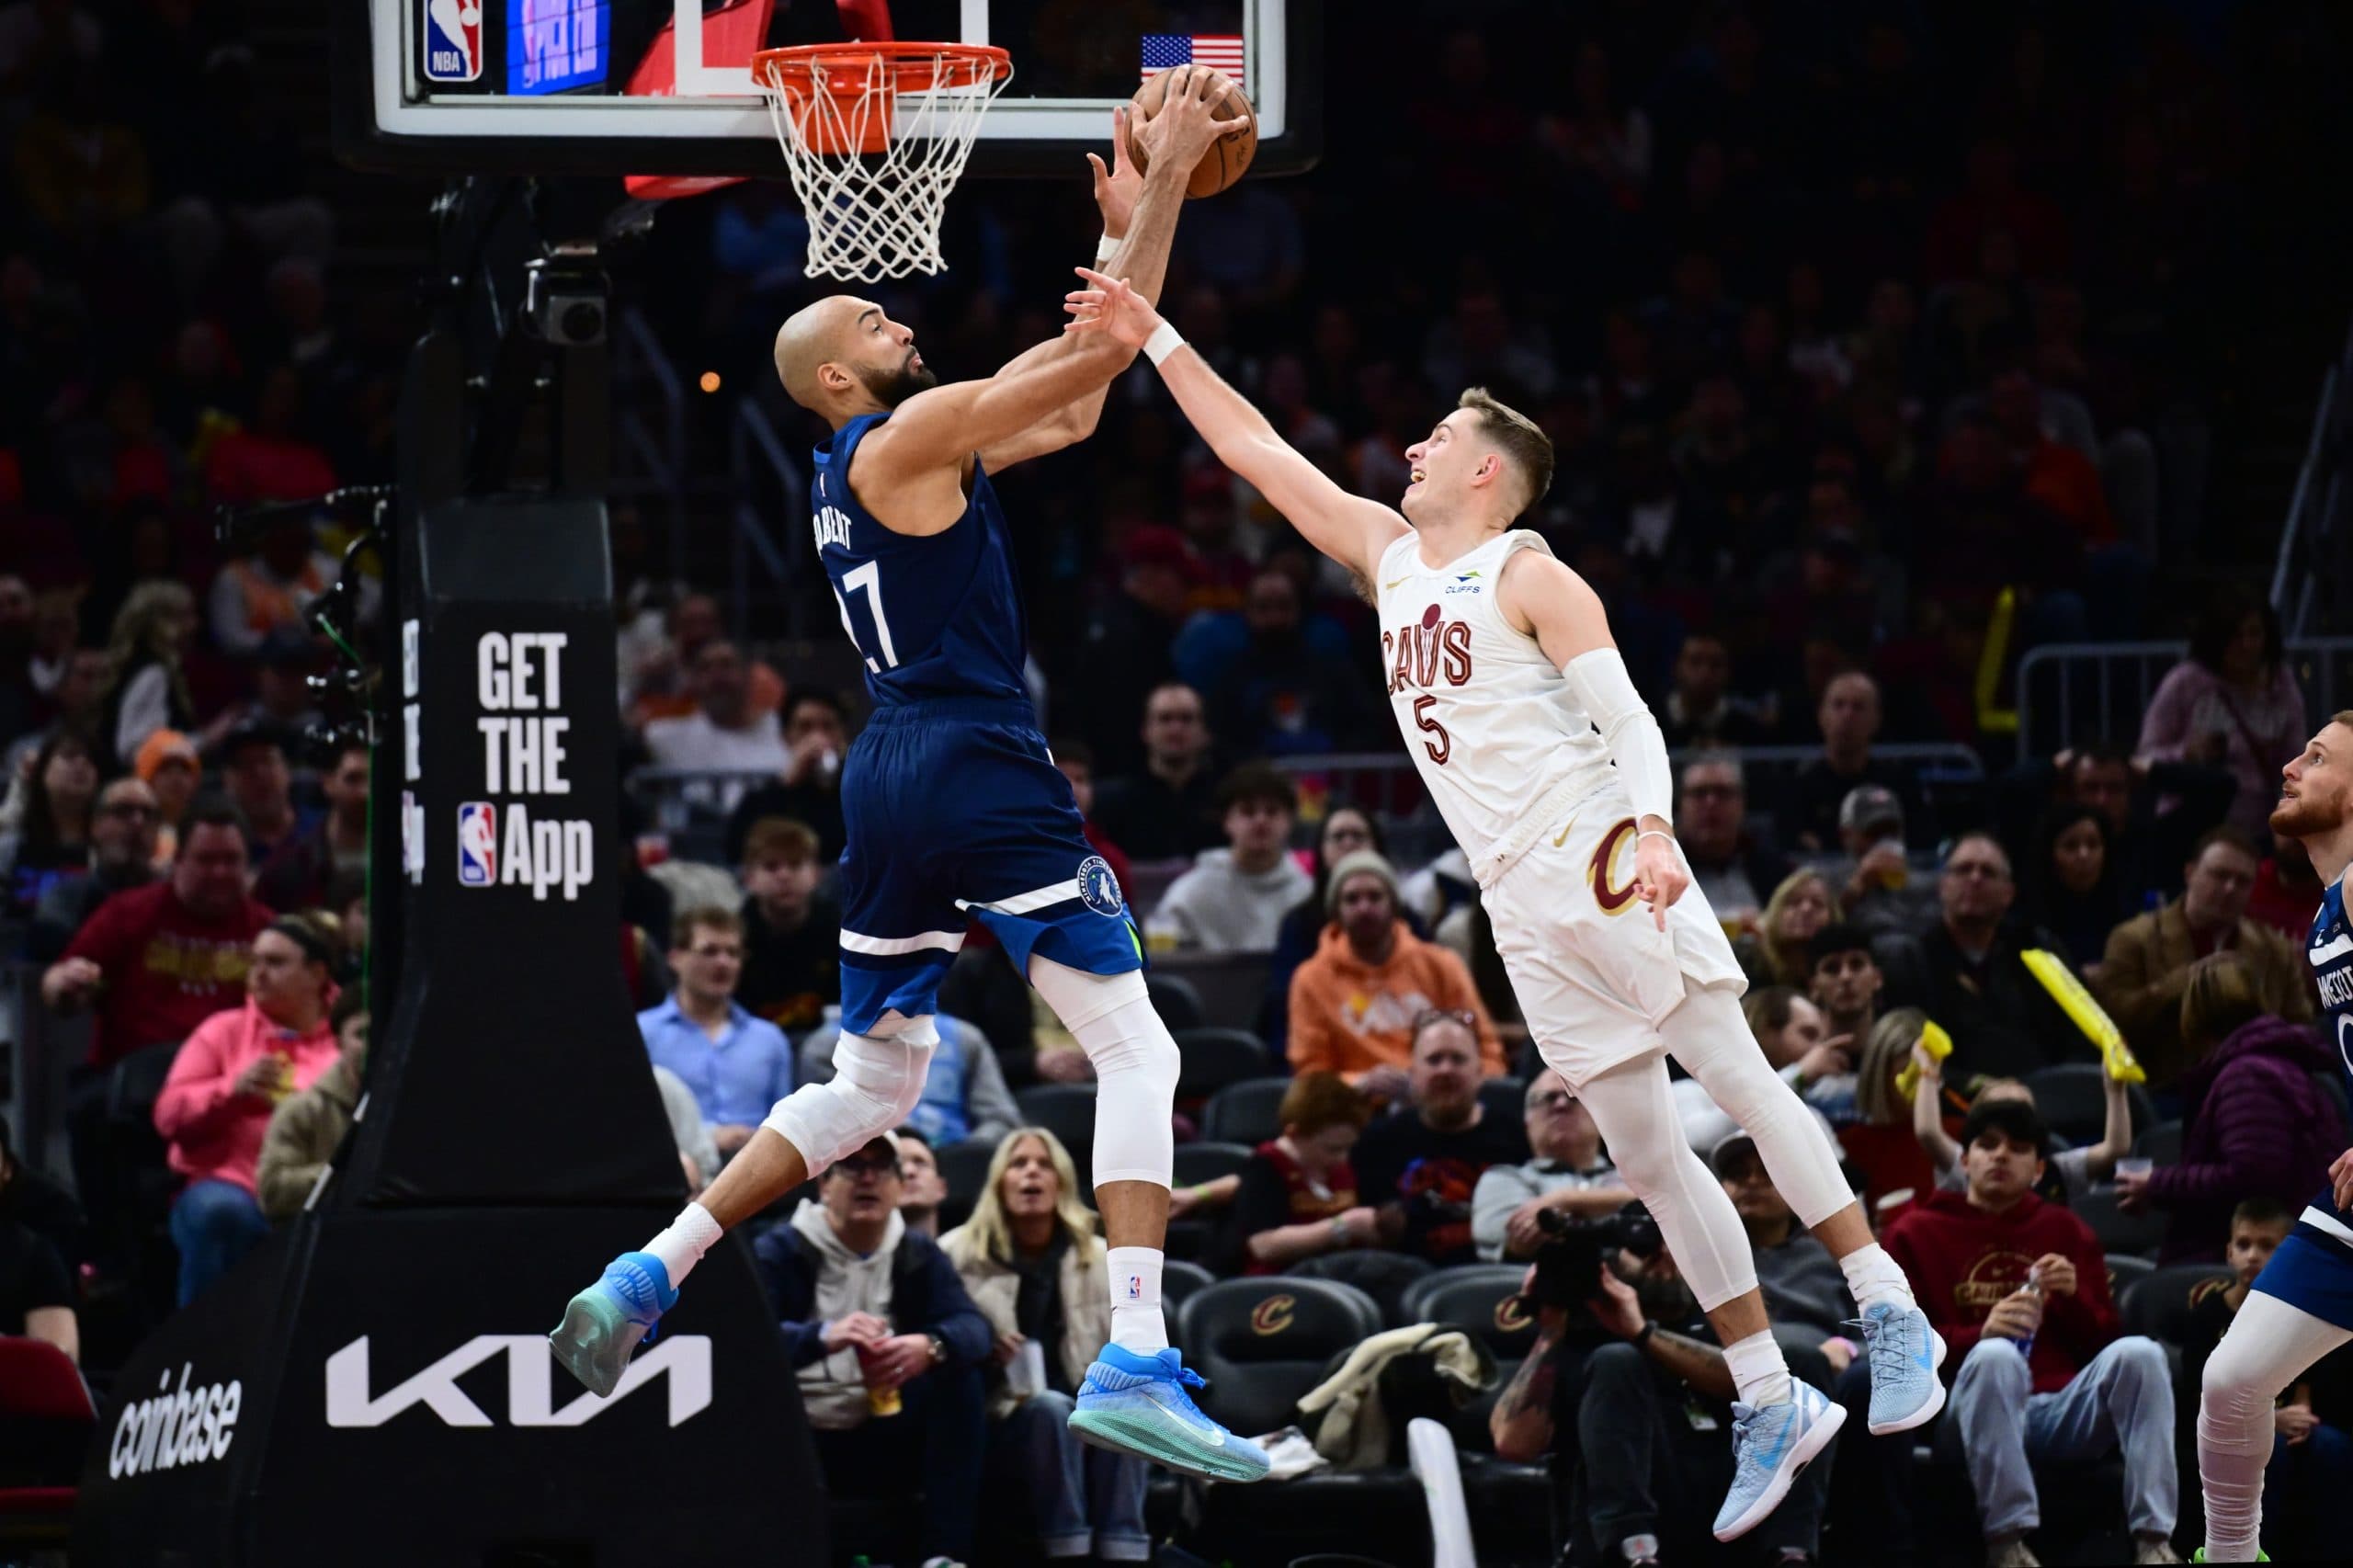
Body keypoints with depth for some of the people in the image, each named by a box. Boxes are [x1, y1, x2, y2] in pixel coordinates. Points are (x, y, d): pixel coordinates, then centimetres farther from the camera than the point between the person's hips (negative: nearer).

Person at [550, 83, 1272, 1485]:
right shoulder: (905, 437, -6)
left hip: (891, 780, 9)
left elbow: (1074, 400, 26)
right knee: (1138, 1053, -8)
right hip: (983, 771, -9)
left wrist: (1127, 231, 22)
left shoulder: (880, 462, 20)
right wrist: (1166, 183, -6)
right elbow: (1098, 356, -12)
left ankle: (648, 1277, 11)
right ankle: (1138, 1367, -21)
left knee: (871, 1082, 21)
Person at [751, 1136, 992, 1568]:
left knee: (959, 1376, -19)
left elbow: (974, 1328, -9)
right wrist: (824, 1336, -41)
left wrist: (930, 1347, -34)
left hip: (881, 1444, 3)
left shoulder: (920, 1256, 8)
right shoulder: (779, 1252, -3)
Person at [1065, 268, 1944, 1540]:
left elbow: (1629, 721, -12)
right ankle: (1768, 1408, 3)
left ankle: (1889, 1311, -10)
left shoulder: (1531, 578, -3)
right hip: (1522, 909, 7)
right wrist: (1153, 337, 16)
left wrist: (1651, 830, -29)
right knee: (1645, 1154, 3)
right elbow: (1258, 451, 20)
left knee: (1736, 1079, -12)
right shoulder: (1390, 554, 17)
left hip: (1602, 865, -7)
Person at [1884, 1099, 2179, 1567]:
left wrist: (2074, 1295, -4)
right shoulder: (1917, 1232, 13)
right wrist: (1980, 1333, -16)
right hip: (1981, 1417, -3)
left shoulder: (2066, 1231, 21)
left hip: (2065, 1411, 3)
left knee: (2138, 1353, -25)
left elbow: (2103, 1342, 18)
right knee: (1996, 1355, -35)